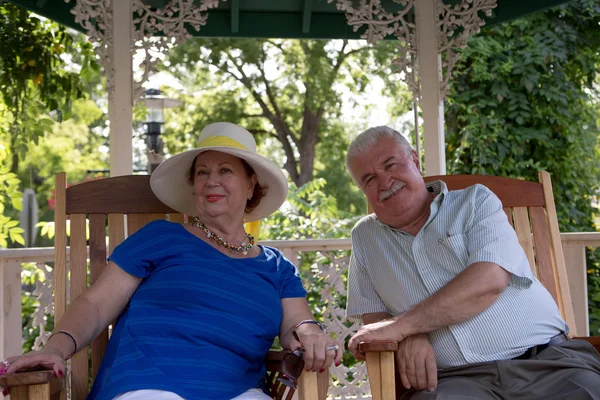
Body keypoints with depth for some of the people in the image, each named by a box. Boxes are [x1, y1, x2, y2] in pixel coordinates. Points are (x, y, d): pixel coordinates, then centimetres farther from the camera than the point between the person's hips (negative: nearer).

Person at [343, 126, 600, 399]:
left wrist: (401, 325, -14)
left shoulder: (475, 202, 6)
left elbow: (489, 281, -11)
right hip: (454, 378, 1)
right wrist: (410, 336, -8)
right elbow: (371, 314, 15)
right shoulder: (364, 237, 15)